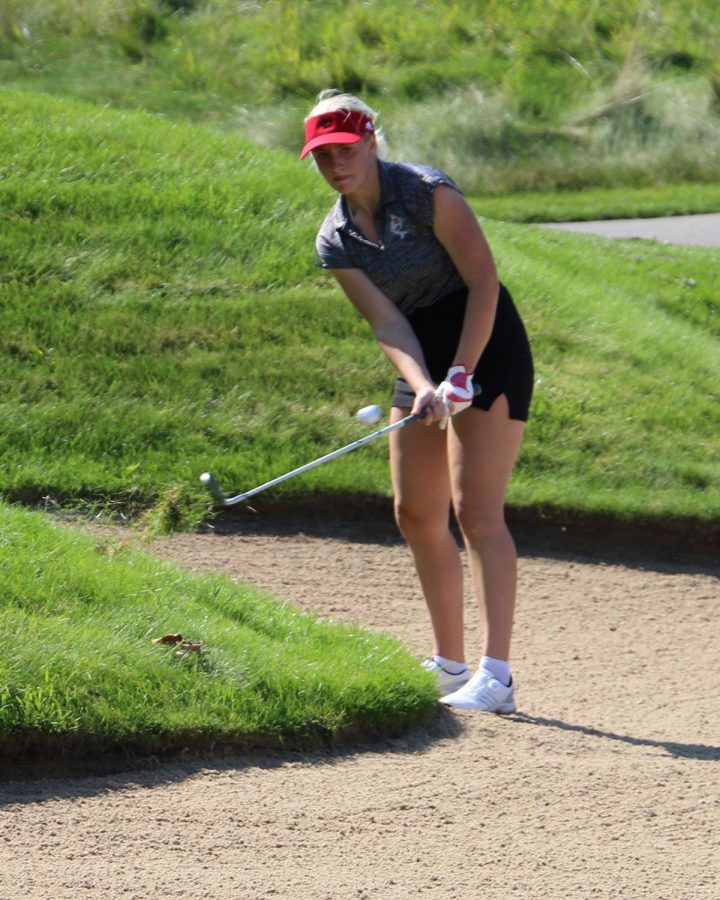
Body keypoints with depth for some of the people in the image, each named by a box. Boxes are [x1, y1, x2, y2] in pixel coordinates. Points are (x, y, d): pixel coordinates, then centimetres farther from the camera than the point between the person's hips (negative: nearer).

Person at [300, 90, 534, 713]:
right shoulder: (334, 242, 2)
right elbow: (385, 321, -8)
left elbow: (483, 280, -17)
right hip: (423, 362, 8)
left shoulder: (427, 193, -15)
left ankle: (496, 676, -23)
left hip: (487, 351, -8)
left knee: (476, 508, -17)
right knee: (416, 514, 8)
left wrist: (461, 374, -22)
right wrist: (423, 388, -25)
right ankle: (450, 667, 19)